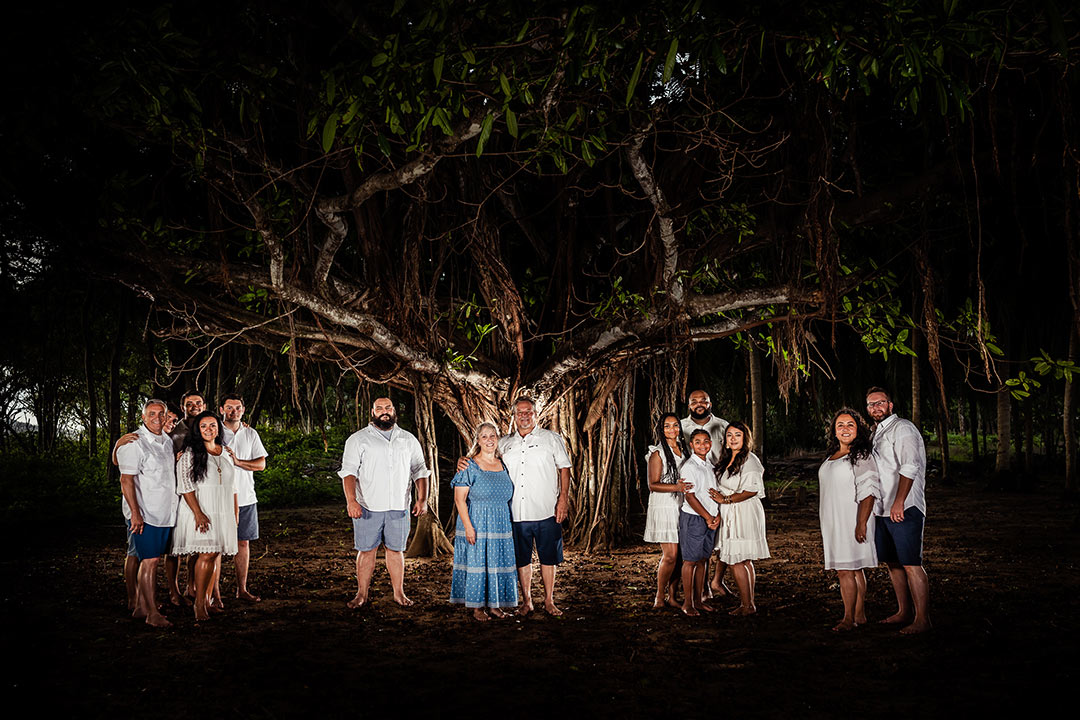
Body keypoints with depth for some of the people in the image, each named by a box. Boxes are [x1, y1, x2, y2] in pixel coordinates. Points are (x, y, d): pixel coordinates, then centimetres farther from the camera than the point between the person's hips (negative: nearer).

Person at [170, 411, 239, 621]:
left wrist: (235, 512, 15)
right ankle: (199, 603, -7)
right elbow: (185, 486, -9)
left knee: (216, 554, 5)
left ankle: (208, 598, 15)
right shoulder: (190, 453, -3)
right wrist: (198, 513, -17)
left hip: (224, 512, 5)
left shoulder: (226, 453, 13)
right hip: (201, 511, -5)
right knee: (207, 553, -14)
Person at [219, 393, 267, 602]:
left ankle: (242, 589, 16)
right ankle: (214, 591, 5)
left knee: (243, 542, 8)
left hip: (245, 497, 4)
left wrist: (238, 461, -10)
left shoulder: (251, 434, 10)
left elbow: (261, 464, 4)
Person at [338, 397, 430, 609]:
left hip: (399, 507, 2)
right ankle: (362, 595, 11)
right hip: (367, 507, -2)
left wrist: (422, 498, 2)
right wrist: (351, 500, -18)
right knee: (366, 550, 2)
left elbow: (419, 471, 14)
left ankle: (399, 593, 18)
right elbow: (349, 471, -6)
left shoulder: (409, 440, 12)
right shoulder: (358, 439, 2)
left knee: (395, 550, 8)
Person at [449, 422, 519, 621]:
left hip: (502, 526, 5)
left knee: (499, 564, 7)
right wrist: (468, 526, -18)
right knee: (477, 563, -2)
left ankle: (495, 603, 18)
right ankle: (477, 606, 8)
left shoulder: (504, 466, 11)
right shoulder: (469, 467, -6)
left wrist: (510, 525, 12)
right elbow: (459, 500, -10)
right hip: (477, 525, -5)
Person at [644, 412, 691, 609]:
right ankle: (659, 598, 2)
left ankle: (671, 596, 15)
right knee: (670, 555, -10)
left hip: (681, 507, 6)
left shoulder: (683, 449, 13)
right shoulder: (658, 453, -6)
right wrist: (676, 487, -24)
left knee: (679, 554, 5)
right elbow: (653, 484, -11)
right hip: (663, 508, -6)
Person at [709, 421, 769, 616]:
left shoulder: (749, 460, -12)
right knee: (745, 562, 10)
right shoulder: (727, 460, 14)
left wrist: (725, 499, -13)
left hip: (744, 515, -9)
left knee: (736, 561, -8)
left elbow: (751, 490, -18)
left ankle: (747, 605, -2)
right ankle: (749, 603, 15)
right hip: (731, 515, 9)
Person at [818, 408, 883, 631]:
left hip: (851, 521, -8)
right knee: (853, 570, 12)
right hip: (834, 524, 8)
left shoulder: (861, 456, -10)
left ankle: (850, 619, -4)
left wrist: (862, 523, -23)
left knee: (846, 570, -9)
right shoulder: (832, 457, 15)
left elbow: (868, 491, -16)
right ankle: (860, 616, 17)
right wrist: (823, 528, 21)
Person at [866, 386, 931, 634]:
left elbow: (909, 467, -20)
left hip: (904, 509, -9)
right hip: (883, 510, 9)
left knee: (911, 564, -9)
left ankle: (922, 619, -6)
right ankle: (904, 612, 25)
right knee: (892, 562, 14)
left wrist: (899, 502, -25)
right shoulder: (876, 433, 19)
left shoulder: (902, 429, -9)